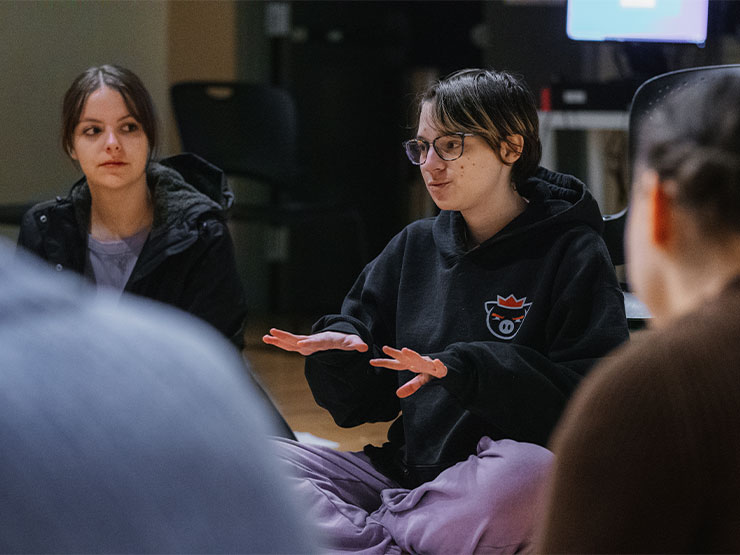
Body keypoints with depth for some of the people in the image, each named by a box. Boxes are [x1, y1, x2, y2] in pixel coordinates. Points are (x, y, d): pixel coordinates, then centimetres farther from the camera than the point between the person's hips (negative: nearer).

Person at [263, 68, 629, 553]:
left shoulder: (573, 255, -2)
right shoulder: (413, 248, 16)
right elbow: (366, 401, 16)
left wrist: (466, 369, -24)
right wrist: (336, 348, -6)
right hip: (407, 471, 5)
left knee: (525, 470, -39)